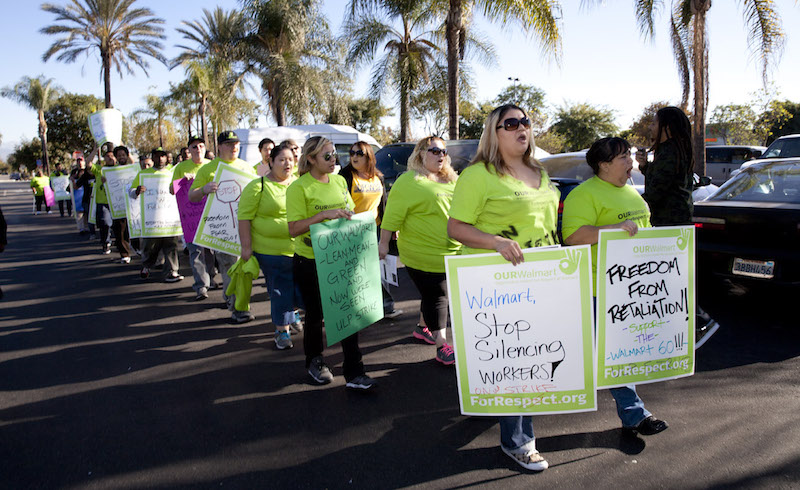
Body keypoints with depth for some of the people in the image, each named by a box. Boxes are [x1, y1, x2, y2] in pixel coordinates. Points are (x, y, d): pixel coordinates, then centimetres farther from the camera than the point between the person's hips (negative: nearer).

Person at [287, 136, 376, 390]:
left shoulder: (339, 181, 6)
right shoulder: (299, 188, -12)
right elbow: (293, 229, -19)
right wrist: (324, 215, -28)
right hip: (310, 262, -4)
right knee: (315, 313, 11)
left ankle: (354, 373, 10)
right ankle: (314, 361, 36)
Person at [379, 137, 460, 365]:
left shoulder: (452, 180, 14)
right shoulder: (408, 181, -8)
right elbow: (393, 214, -11)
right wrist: (384, 243, -12)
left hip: (452, 252, 7)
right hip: (424, 255, -7)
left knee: (434, 295, 17)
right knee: (435, 296, -4)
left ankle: (424, 328, 37)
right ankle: (442, 345, 1)